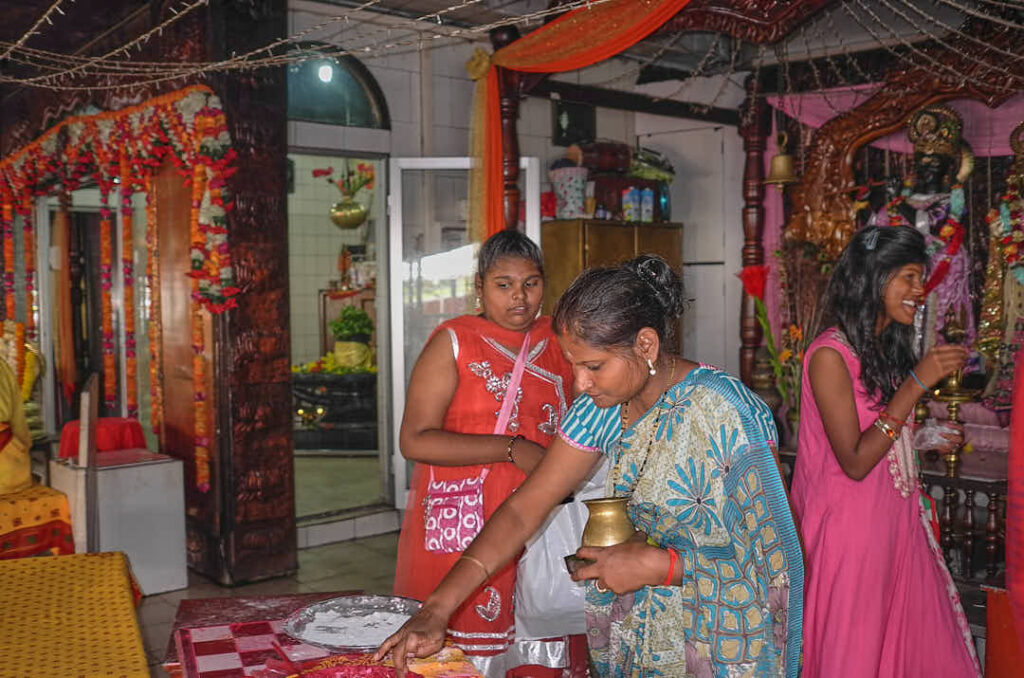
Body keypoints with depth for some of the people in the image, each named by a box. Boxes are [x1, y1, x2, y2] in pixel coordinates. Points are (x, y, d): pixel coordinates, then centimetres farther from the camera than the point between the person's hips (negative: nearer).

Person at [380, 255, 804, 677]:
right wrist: (437, 608, -18)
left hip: (721, 643, -5)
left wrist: (656, 565, -26)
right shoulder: (603, 406, -7)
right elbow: (524, 508, -10)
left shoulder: (726, 415, -26)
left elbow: (771, 558, -22)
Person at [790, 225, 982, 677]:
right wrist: (917, 383, -23)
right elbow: (854, 461, -22)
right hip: (850, 525, -8)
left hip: (897, 519, 8)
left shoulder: (887, 347, 6)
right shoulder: (830, 355, -18)